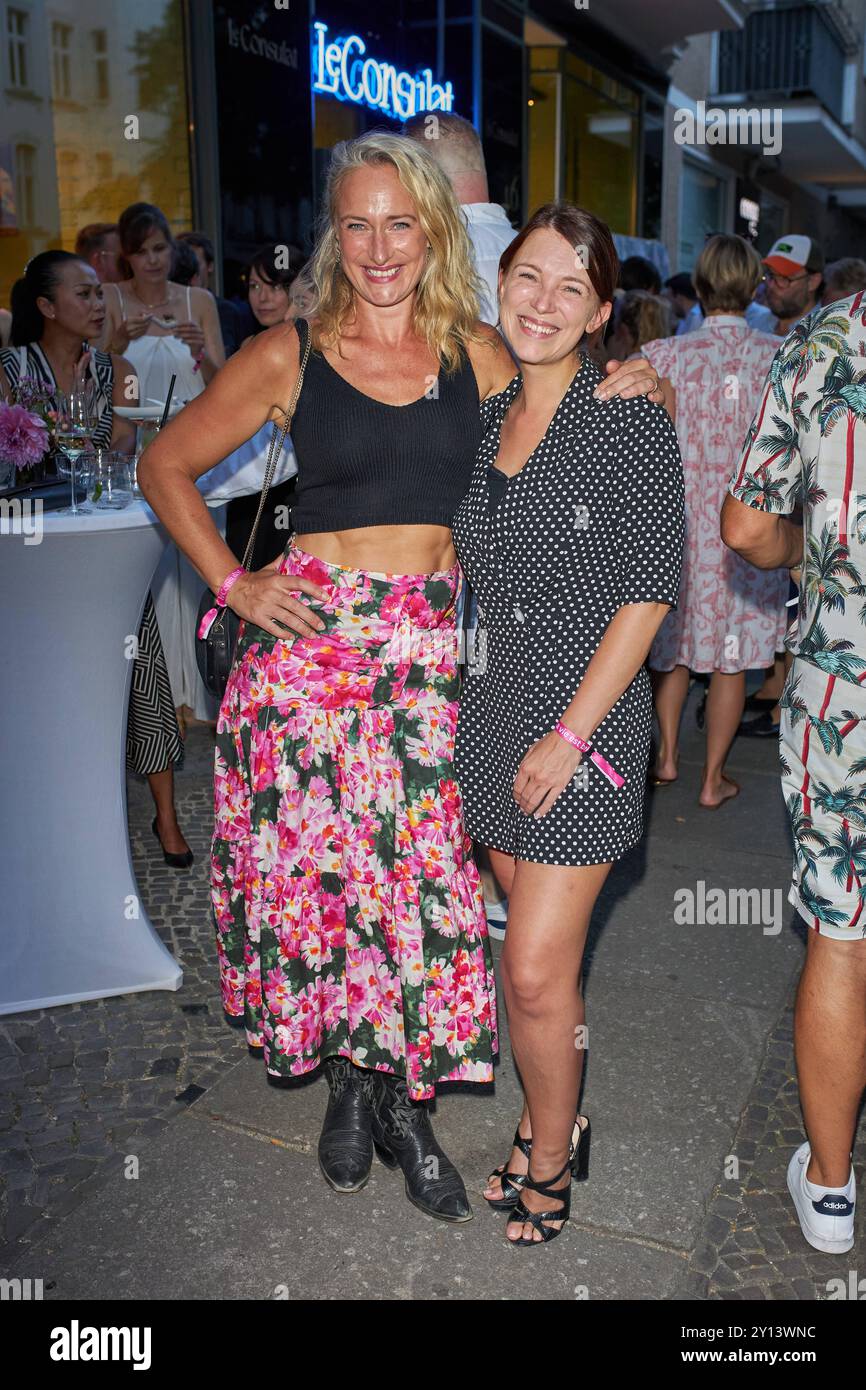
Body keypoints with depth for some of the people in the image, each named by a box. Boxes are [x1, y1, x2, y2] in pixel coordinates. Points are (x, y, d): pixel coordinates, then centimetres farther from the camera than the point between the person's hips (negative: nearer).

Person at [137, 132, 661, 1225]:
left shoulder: (476, 353, 9)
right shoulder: (288, 354, 3)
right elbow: (165, 465, 9)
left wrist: (626, 394, 1)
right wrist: (232, 581, 0)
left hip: (432, 642, 2)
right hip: (310, 634, -1)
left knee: (423, 872, 1)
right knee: (318, 862, 3)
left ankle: (405, 1099, 23)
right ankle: (346, 1078, 28)